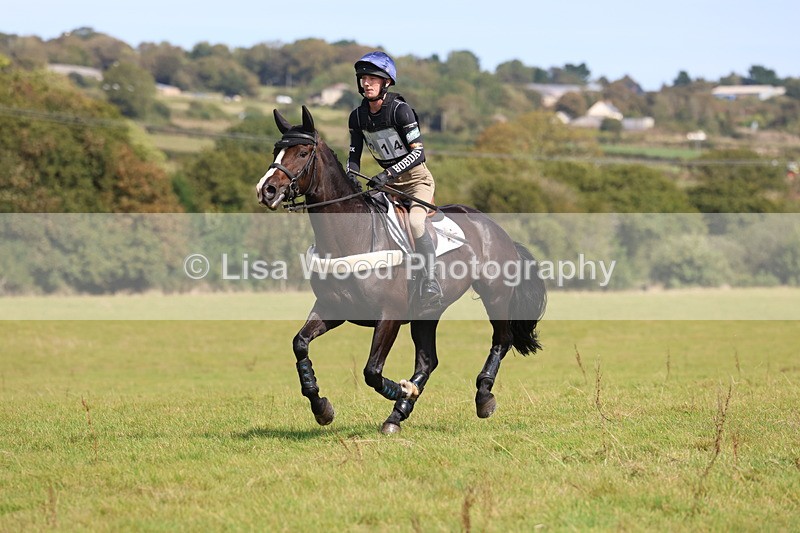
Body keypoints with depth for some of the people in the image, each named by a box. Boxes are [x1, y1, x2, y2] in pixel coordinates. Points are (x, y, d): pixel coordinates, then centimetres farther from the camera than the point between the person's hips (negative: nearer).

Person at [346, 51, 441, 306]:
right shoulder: (358, 116, 1)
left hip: (416, 179, -7)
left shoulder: (400, 110, -18)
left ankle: (430, 282, -34)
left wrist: (388, 174, -32)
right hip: (388, 183, 7)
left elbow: (418, 151, -22)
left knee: (414, 221, -31)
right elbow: (354, 155, 7)